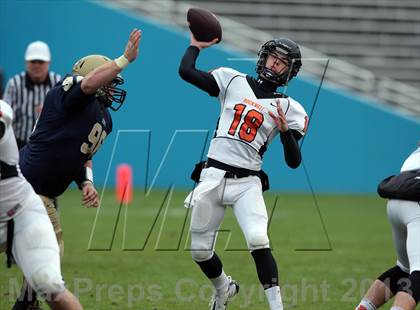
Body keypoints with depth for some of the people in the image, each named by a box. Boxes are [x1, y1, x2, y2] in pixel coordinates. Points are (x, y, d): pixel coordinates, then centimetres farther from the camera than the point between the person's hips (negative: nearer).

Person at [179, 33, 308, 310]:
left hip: (247, 183, -2)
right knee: (200, 251, 8)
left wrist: (285, 130, -18)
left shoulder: (290, 109, 2)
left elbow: (294, 162, -3)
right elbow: (186, 71, 1)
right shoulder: (233, 81, 7)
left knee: (258, 241, -26)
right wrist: (196, 45, 11)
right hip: (213, 176, 2)